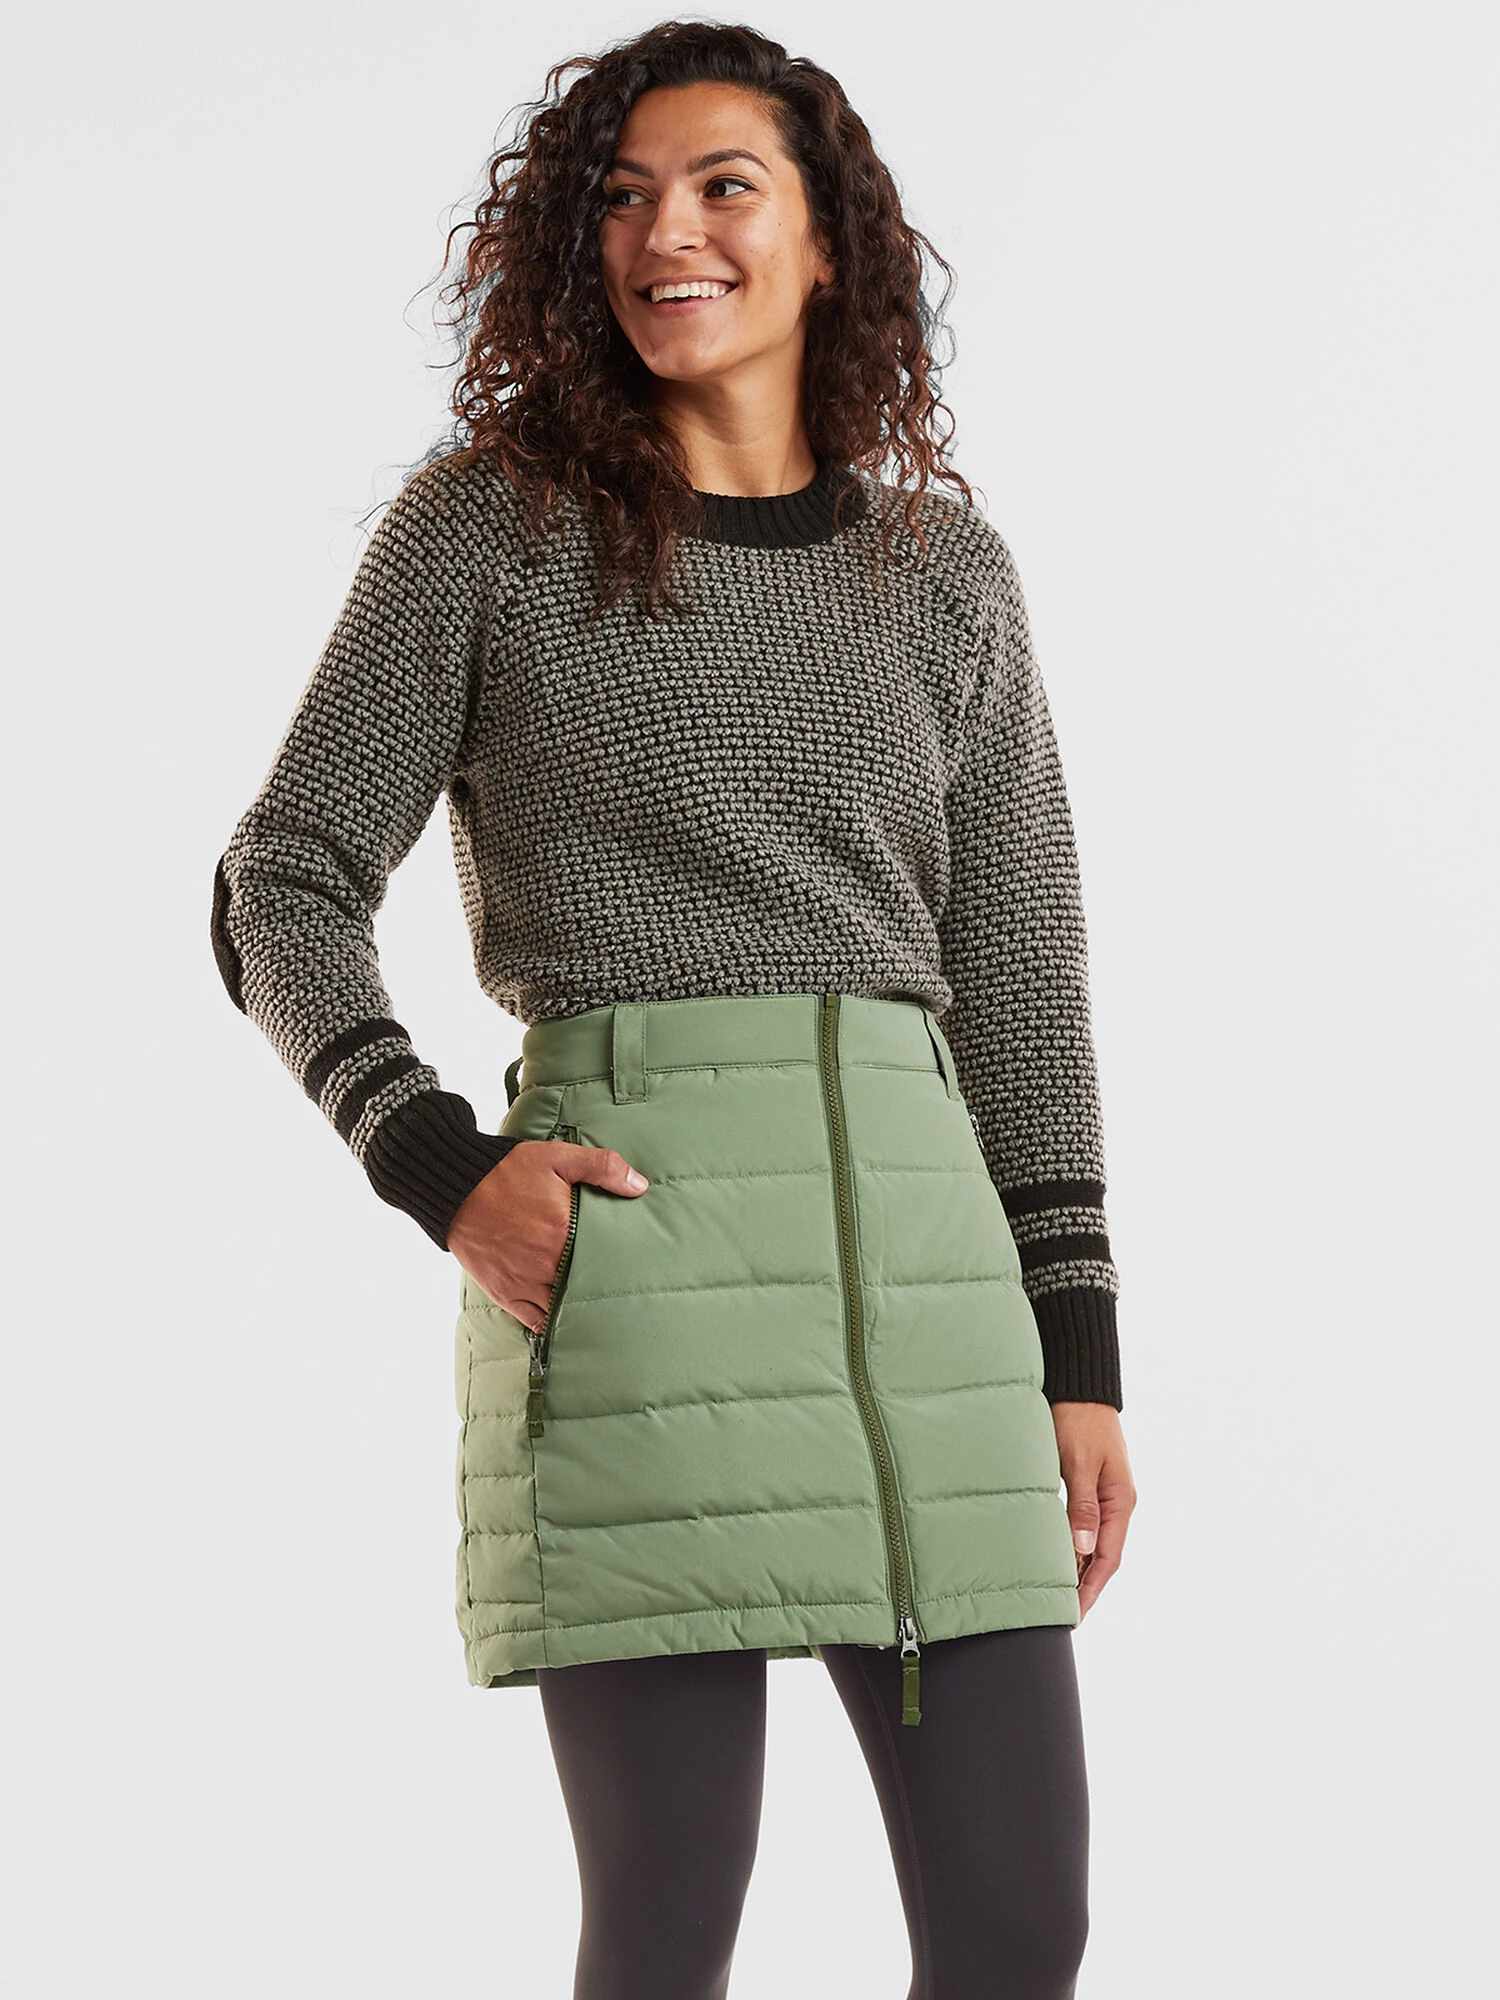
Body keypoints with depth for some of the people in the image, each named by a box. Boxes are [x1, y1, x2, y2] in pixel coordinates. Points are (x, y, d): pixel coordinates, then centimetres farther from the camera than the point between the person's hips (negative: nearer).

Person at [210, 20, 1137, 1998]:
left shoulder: (944, 566, 14)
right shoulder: (486, 526, 5)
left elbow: (1020, 975, 13)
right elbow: (286, 889, 5)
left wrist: (1077, 1355, 7)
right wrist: (441, 1166, -11)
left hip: (912, 1239, 3)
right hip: (621, 1249, -3)